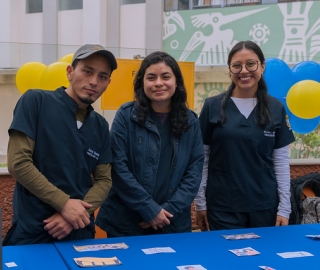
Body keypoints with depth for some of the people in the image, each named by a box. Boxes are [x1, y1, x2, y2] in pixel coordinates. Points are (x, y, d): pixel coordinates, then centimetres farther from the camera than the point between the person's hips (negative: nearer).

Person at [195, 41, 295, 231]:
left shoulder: (276, 108, 1)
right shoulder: (212, 106, -4)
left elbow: (281, 161, 3)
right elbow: (201, 158, 0)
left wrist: (284, 208, 0)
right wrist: (200, 203, -1)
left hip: (265, 206, 2)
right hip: (222, 206, -2)